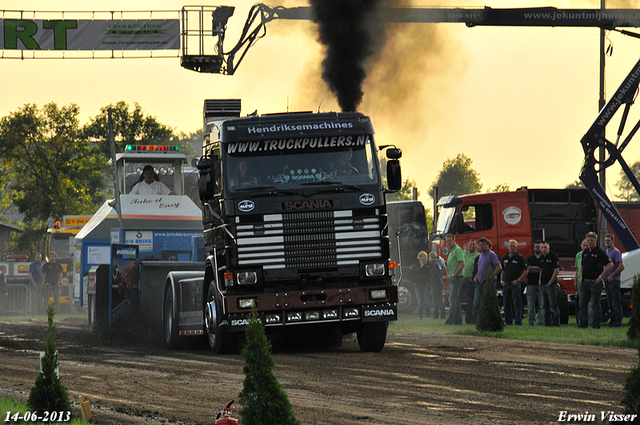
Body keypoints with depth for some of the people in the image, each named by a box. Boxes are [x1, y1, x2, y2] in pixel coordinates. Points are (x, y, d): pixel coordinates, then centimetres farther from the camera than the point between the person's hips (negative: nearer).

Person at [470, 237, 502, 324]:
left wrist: (491, 277, -15)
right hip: (480, 282, 7)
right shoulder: (481, 255, 18)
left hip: (488, 282, -7)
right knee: (477, 302, 2)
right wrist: (476, 277, 12)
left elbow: (499, 267, -12)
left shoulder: (491, 254, -7)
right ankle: (473, 320, 2)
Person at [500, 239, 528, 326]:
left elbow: (525, 271, -4)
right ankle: (508, 321, 13)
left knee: (517, 304, -7)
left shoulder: (520, 258, -2)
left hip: (515, 283, -6)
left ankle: (518, 322, -8)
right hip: (506, 283, 6)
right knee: (506, 304, 7)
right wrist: (502, 280, 9)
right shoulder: (505, 258, 15)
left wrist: (518, 280, -13)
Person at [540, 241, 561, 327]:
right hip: (543, 284, 8)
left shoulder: (553, 256, -8)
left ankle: (556, 322, -8)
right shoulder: (541, 258, 15)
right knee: (545, 306, 9)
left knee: (553, 305, -8)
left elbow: (556, 271, -12)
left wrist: (550, 282, -14)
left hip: (551, 284, -8)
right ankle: (548, 322, 14)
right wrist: (540, 280, 9)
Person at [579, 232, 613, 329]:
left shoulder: (599, 252, -7)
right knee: (583, 304, 6)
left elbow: (610, 264, -13)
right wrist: (581, 277, 12)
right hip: (585, 282, 7)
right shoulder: (585, 252, 14)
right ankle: (583, 324, 12)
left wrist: (600, 277, -14)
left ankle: (596, 324, 0)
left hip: (595, 282, -7)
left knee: (595, 304, -4)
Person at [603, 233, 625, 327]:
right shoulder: (607, 252, 19)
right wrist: (604, 276, 16)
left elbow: (621, 266, -16)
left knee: (616, 302, -8)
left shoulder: (616, 252, -9)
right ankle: (612, 320, 15)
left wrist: (612, 276, -15)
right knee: (610, 302, 10)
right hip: (607, 280, 9)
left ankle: (617, 322, -8)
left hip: (614, 281, -9)